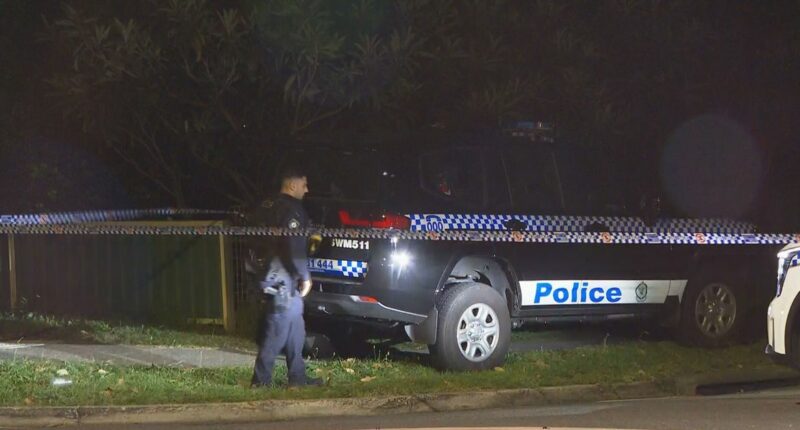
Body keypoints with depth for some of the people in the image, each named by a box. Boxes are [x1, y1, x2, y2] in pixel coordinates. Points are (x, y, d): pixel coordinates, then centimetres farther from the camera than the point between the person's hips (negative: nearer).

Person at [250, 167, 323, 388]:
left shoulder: (269, 206, 15)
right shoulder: (291, 209, -15)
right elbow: (294, 247, -21)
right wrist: (304, 276, -13)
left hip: (273, 276, 10)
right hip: (284, 279, -10)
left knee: (295, 328, 14)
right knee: (278, 328, -7)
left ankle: (298, 377, 18)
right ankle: (261, 379, -5)